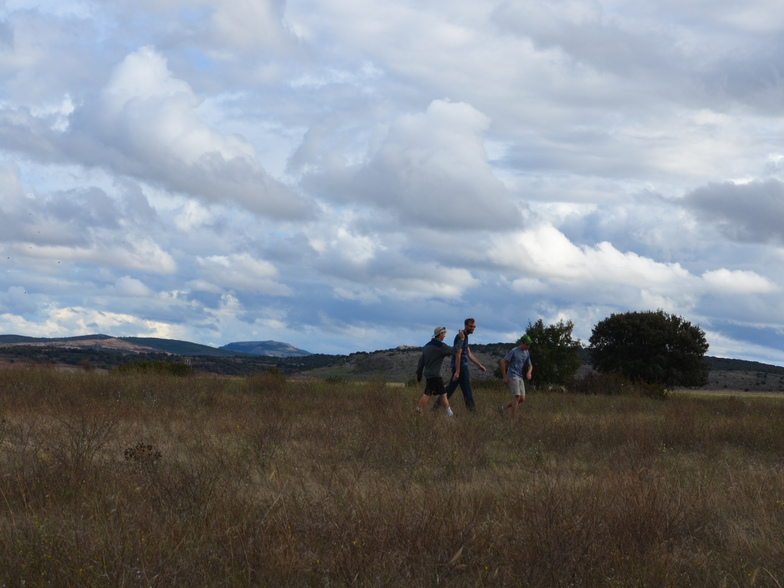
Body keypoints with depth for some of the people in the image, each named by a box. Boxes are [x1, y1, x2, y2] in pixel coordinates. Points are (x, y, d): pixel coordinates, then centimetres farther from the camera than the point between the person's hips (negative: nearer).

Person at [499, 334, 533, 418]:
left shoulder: (526, 353, 11)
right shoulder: (514, 351, -10)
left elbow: (530, 366, 19)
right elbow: (503, 362, -9)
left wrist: (529, 372, -5)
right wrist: (505, 377, -10)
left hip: (520, 378, 7)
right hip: (512, 376, -7)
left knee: (522, 399, 1)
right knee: (517, 396, -16)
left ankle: (503, 407, 14)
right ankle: (514, 418, -14)